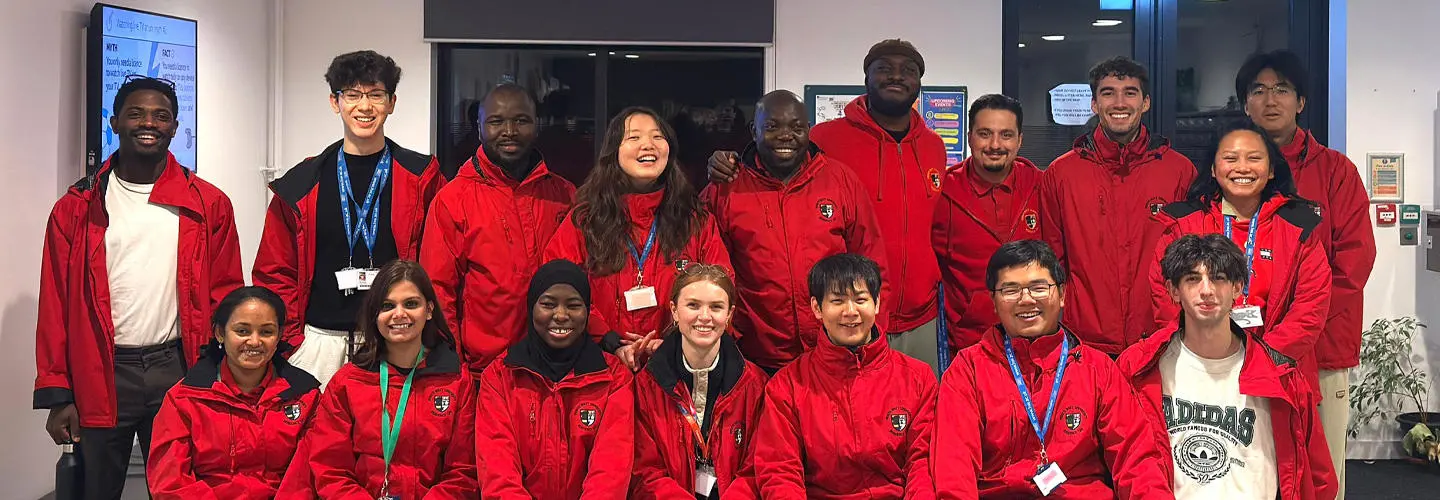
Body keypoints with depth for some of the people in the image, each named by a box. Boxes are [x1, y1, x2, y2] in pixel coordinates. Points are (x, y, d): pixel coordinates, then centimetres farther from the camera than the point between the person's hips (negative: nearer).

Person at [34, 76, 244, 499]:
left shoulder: (208, 205, 4)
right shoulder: (77, 208, 5)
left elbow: (224, 293, 5)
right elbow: (56, 306, 3)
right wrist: (57, 394, -2)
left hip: (177, 369, 0)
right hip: (100, 376, 0)